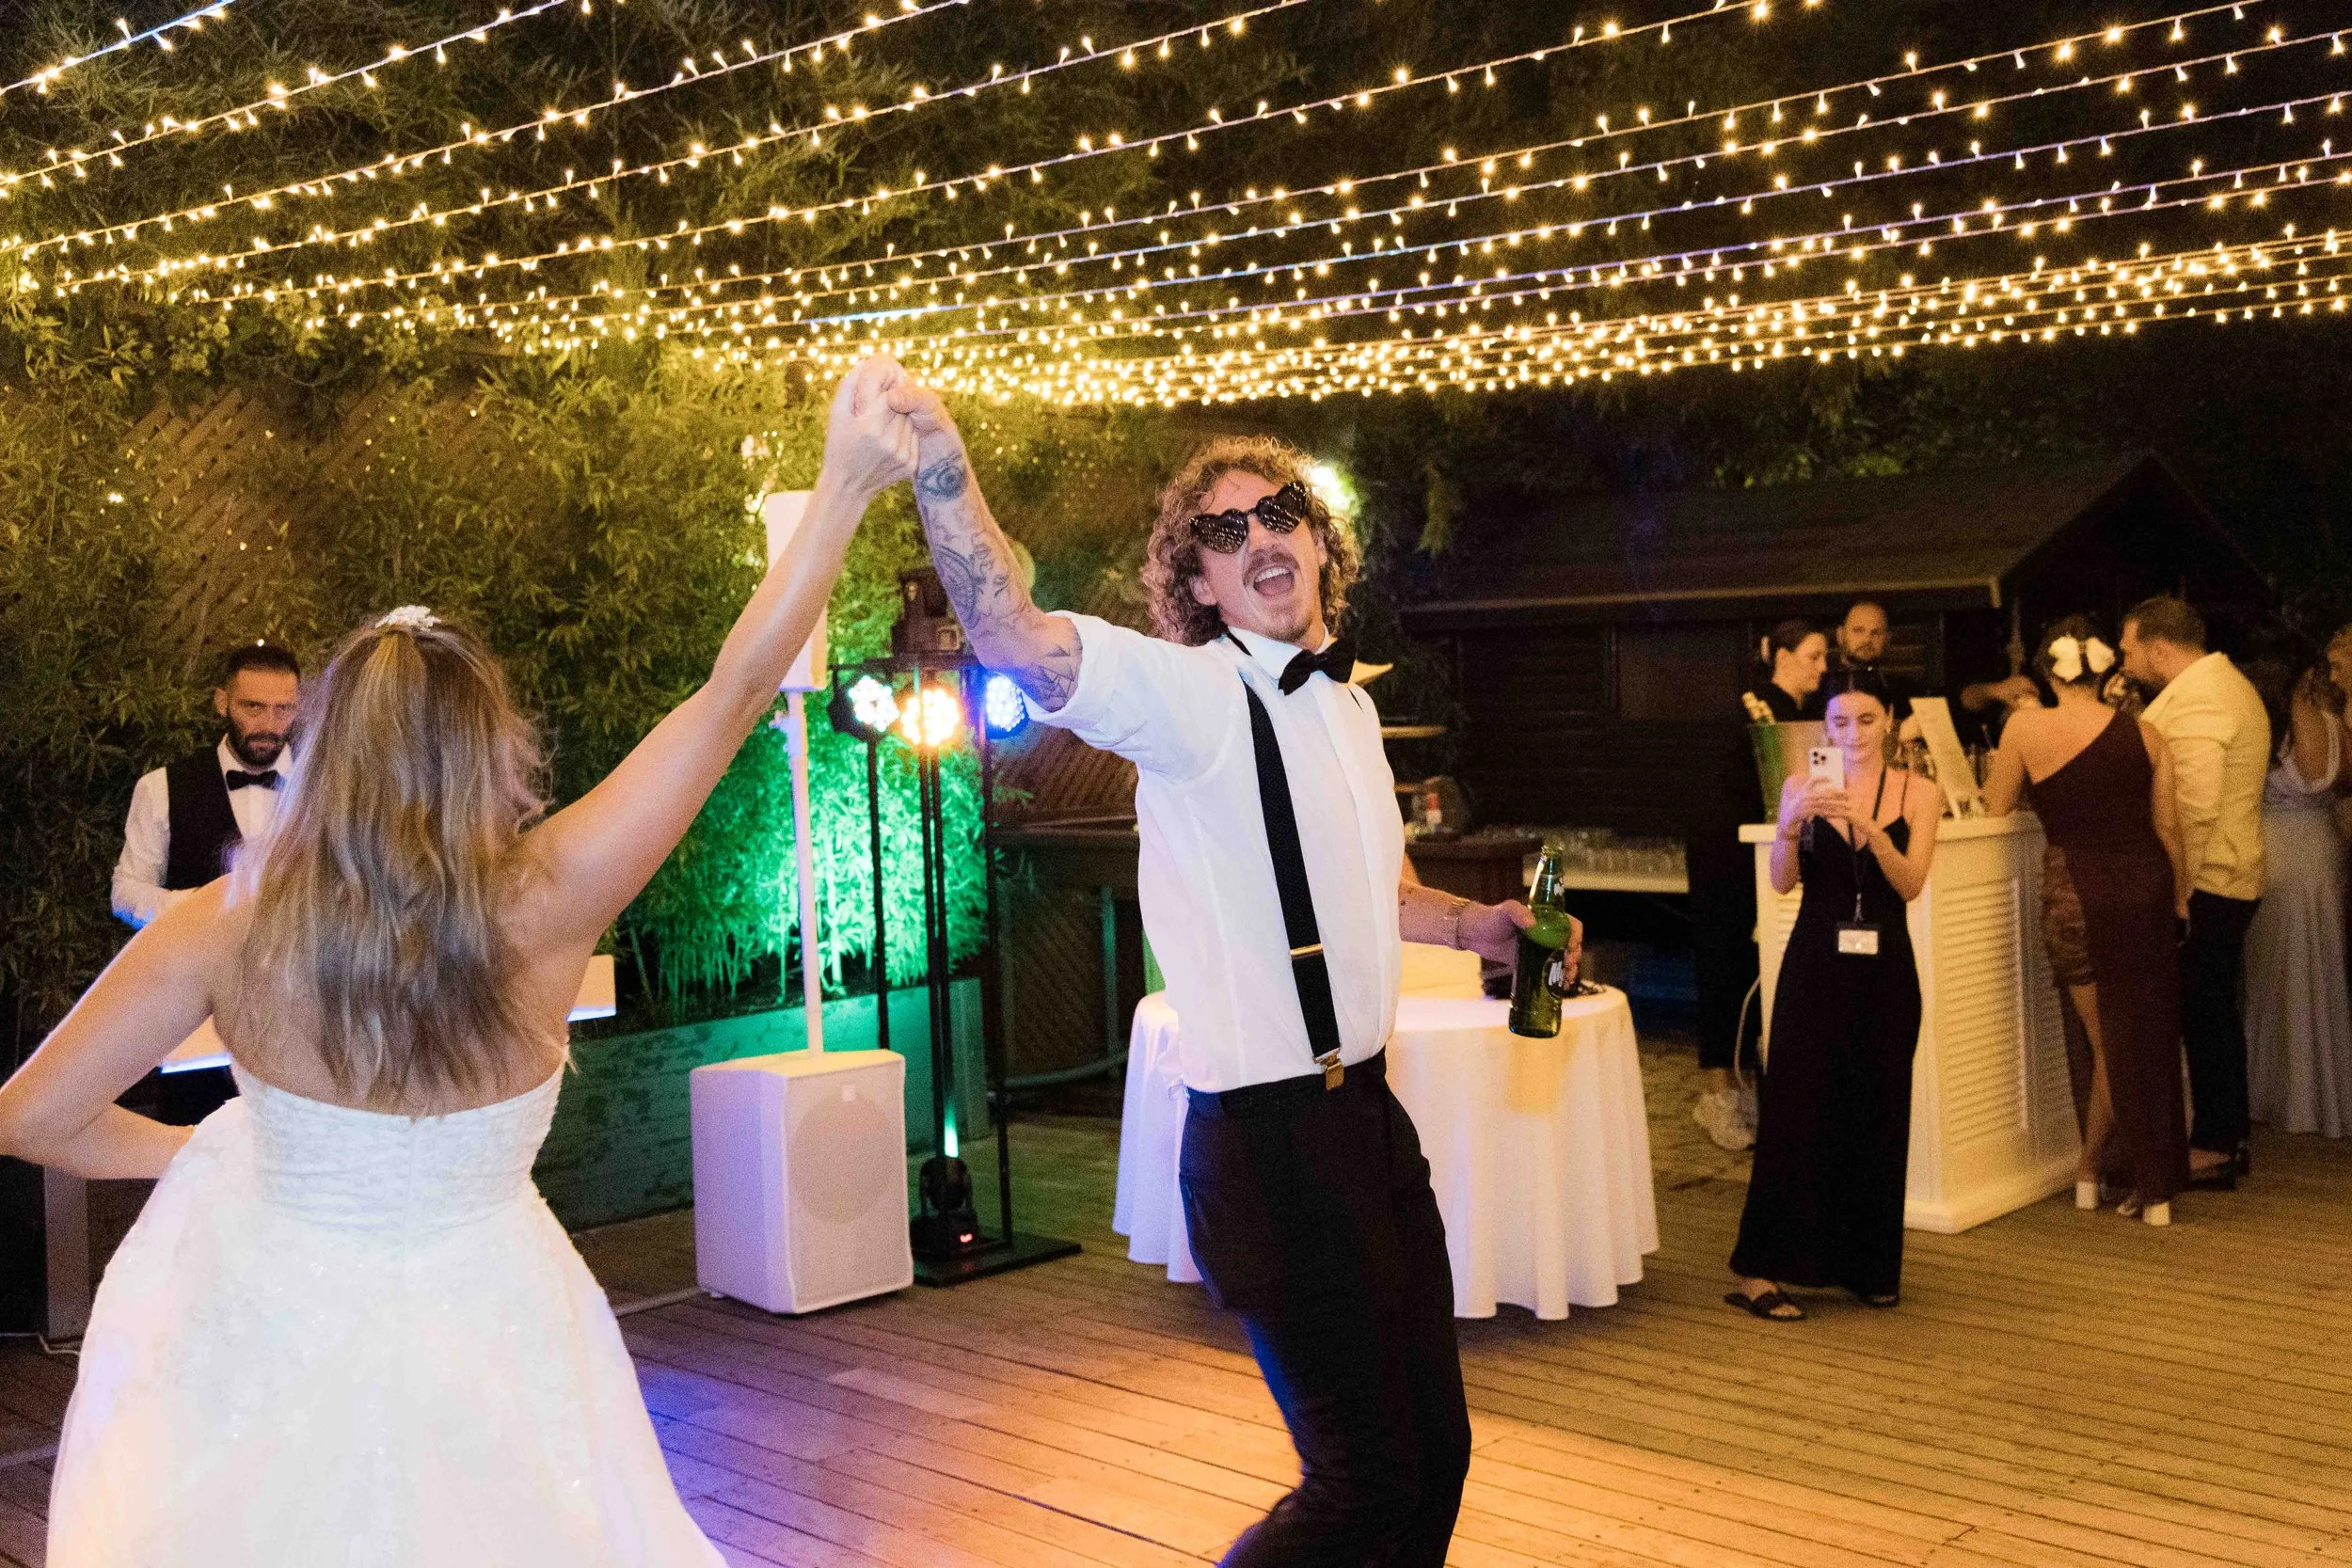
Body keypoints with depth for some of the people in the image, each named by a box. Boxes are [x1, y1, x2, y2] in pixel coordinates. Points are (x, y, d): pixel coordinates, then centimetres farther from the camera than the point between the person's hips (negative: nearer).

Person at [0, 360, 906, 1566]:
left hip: (260, 1323, 0)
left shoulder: (229, 926, -19)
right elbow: (735, 693, -20)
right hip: (468, 1348, 0)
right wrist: (846, 485, -16)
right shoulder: (541, 907, -24)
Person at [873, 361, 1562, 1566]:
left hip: (1368, 1116, 8)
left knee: (1434, 1445, 19)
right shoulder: (1190, 696, -14)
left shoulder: (1346, 707, 12)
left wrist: (1468, 922, 19)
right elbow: (1010, 633, -32)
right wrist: (939, 458, -45)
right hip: (1268, 1142, -8)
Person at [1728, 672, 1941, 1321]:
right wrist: (1792, 824, -25)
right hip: (1814, 966, -1)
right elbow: (1782, 881, -8)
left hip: (1885, 969, 1)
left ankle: (1868, 1266, 20)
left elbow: (1910, 884, -9)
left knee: (1878, 1115, 7)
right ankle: (1762, 1271, -2)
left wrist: (1870, 827, -24)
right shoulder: (1803, 789, 2)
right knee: (1795, 1108, -4)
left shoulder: (1919, 793, 2)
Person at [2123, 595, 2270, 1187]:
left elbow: (2196, 806, -25)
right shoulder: (2230, 685, 18)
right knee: (2216, 1015, 16)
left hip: (2203, 887, -10)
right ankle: (2228, 1141, 24)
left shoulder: (2194, 699, -16)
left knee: (2204, 1018, -4)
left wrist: (2173, 889, -21)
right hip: (2231, 882, 10)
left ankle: (2212, 1152, 2)